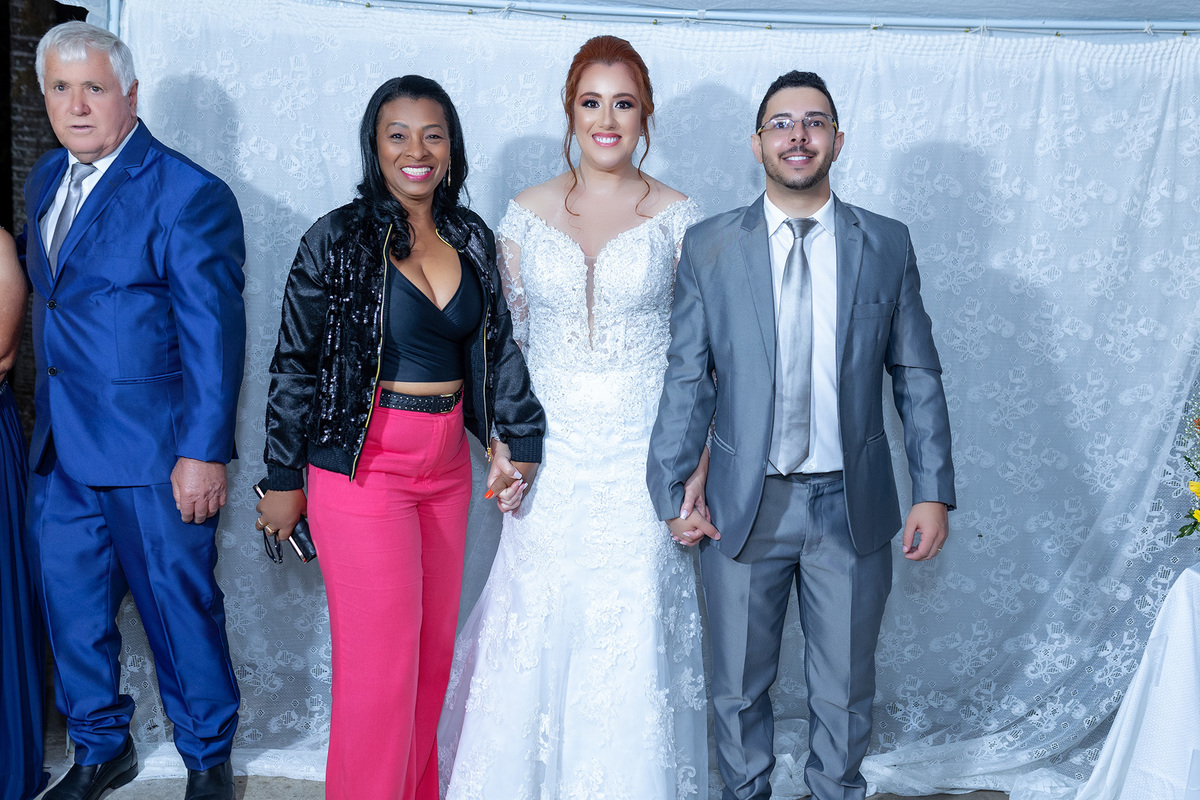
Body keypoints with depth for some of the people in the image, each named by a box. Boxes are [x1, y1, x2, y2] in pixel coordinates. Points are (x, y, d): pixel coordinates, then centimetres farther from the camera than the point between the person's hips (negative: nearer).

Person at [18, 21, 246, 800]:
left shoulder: (188, 195, -13)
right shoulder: (47, 178, 11)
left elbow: (214, 336, -15)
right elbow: (45, 290, 15)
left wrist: (206, 452, -18)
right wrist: (47, 419, 7)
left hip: (152, 452, -7)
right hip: (60, 446, 7)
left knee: (180, 610, 6)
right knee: (72, 607, 16)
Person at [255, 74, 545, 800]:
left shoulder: (473, 239, 7)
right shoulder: (339, 239, -7)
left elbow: (497, 346, 8)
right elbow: (296, 364, -5)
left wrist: (518, 439, -3)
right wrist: (284, 479, -3)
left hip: (448, 464, 5)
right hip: (365, 465, -5)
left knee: (434, 650, 15)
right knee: (381, 662, -1)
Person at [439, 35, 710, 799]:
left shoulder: (679, 218, -1)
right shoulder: (527, 213, 5)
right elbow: (505, 341, 8)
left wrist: (695, 469, -6)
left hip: (642, 457, -1)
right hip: (551, 456, 2)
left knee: (632, 644, 4)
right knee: (533, 635, 7)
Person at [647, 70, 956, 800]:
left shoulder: (888, 245, 2)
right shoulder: (709, 246, 0)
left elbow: (917, 375, 4)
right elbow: (687, 378, -1)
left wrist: (934, 492, -2)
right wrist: (672, 491, -6)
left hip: (851, 507, 1)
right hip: (743, 506, 0)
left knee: (846, 691, 15)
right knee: (740, 687, 14)